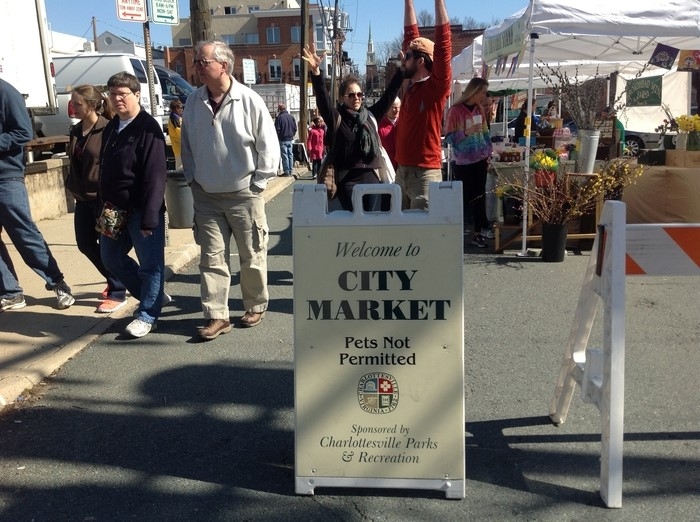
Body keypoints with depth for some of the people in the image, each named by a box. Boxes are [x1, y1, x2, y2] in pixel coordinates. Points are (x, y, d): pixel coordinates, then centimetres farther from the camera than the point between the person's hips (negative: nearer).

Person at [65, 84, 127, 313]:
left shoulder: (108, 130, -13)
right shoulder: (76, 131, 10)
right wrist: (72, 187, 14)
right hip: (83, 199, 8)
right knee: (85, 244, 13)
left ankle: (117, 293, 15)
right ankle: (115, 281, 32)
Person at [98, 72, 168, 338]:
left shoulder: (148, 128, -13)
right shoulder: (111, 128, 13)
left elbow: (155, 177, -19)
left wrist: (149, 217, -22)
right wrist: (105, 202, 13)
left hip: (141, 209, -9)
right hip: (115, 208, 9)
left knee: (150, 263, 2)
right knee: (111, 258, 16)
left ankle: (147, 314, 18)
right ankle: (153, 296, 32)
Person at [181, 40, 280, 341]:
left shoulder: (249, 101, -11)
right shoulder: (193, 102, 2)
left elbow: (269, 147, -8)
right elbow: (187, 146, 13)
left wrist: (257, 185, -7)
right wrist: (192, 180, 7)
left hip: (244, 195, -3)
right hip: (206, 197, 4)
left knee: (252, 257, 8)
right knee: (212, 259, 5)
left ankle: (255, 307, 26)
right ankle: (216, 316, 12)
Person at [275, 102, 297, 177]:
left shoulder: (279, 117, -10)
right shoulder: (291, 117, 7)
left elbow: (277, 129, -10)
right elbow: (295, 128, 10)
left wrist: (277, 137, 4)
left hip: (283, 140, -5)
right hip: (290, 139, 6)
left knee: (284, 155, -3)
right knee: (290, 154, 10)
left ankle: (286, 171, -4)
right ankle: (290, 170, 13)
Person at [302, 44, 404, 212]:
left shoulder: (370, 115, 10)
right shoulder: (337, 118, -2)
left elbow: (390, 93, 12)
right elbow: (323, 99, -17)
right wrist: (316, 72, -31)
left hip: (372, 179, 4)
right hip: (348, 181, -4)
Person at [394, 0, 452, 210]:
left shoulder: (436, 86, -7)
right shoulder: (412, 85, 11)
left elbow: (443, 42, -14)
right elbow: (411, 36, 18)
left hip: (425, 174, -8)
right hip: (402, 171, 8)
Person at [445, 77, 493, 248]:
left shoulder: (479, 109, 8)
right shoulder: (455, 110, -11)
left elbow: (485, 134, 15)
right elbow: (449, 137, -13)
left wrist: (488, 155, 10)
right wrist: (466, 132, -26)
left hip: (480, 160, 6)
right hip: (463, 163, -6)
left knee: (479, 196, 6)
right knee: (464, 197, -2)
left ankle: (478, 234, 13)